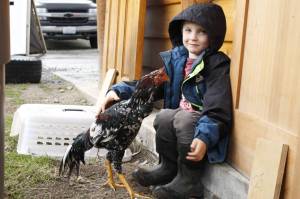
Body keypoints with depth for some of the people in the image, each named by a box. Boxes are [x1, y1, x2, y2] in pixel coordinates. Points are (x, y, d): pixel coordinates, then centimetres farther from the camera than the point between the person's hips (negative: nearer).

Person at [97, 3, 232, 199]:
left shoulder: (218, 64, -16)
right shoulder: (174, 58, 3)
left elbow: (217, 109, -25)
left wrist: (204, 138, -40)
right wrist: (118, 91, -15)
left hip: (205, 125, -5)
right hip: (180, 116, 6)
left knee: (183, 118, -30)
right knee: (164, 117, -21)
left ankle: (189, 181, -14)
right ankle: (168, 167, 3)